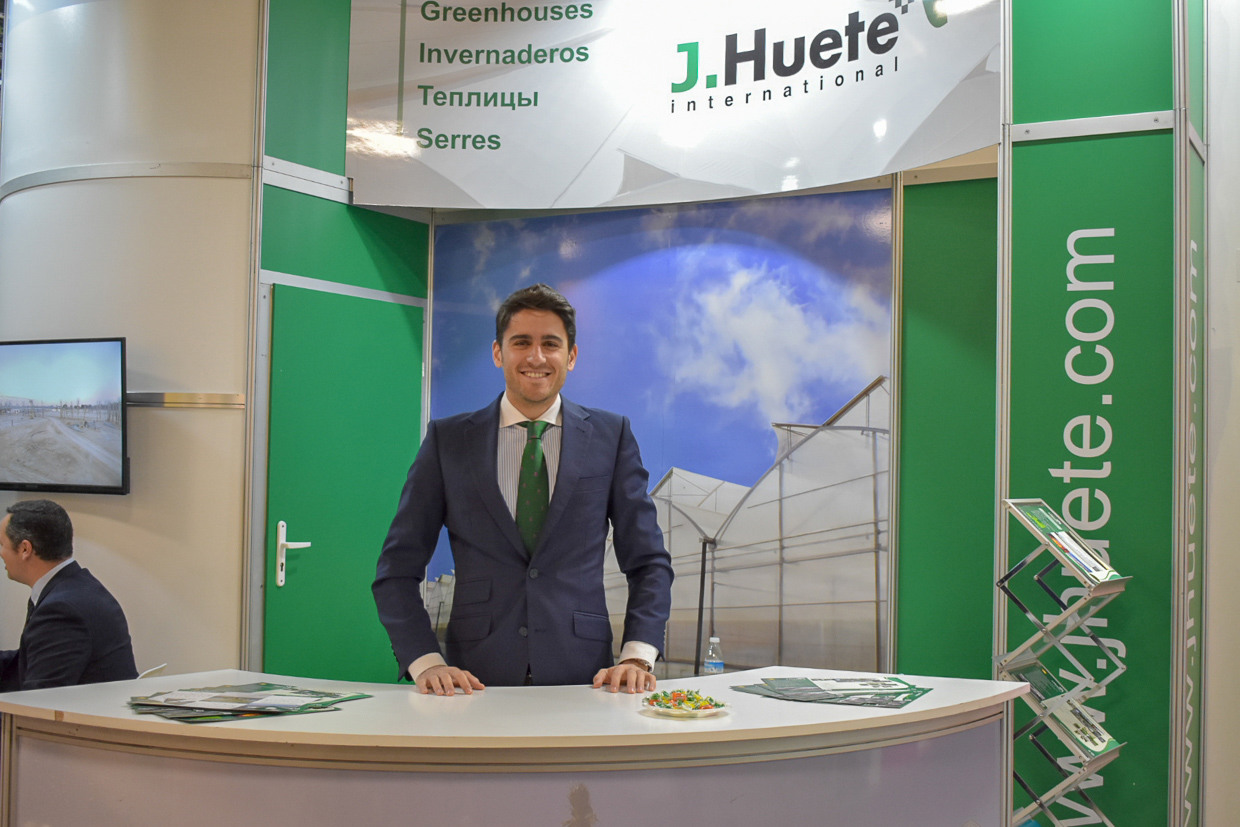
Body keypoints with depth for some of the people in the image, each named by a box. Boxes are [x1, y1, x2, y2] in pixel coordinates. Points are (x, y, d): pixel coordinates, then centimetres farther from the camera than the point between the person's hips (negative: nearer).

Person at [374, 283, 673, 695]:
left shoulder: (611, 436, 8)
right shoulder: (448, 440, 7)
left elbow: (648, 562, 10)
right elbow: (397, 569, 7)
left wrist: (637, 657, -4)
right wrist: (425, 661, -7)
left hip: (581, 681, 1)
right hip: (476, 684, 0)